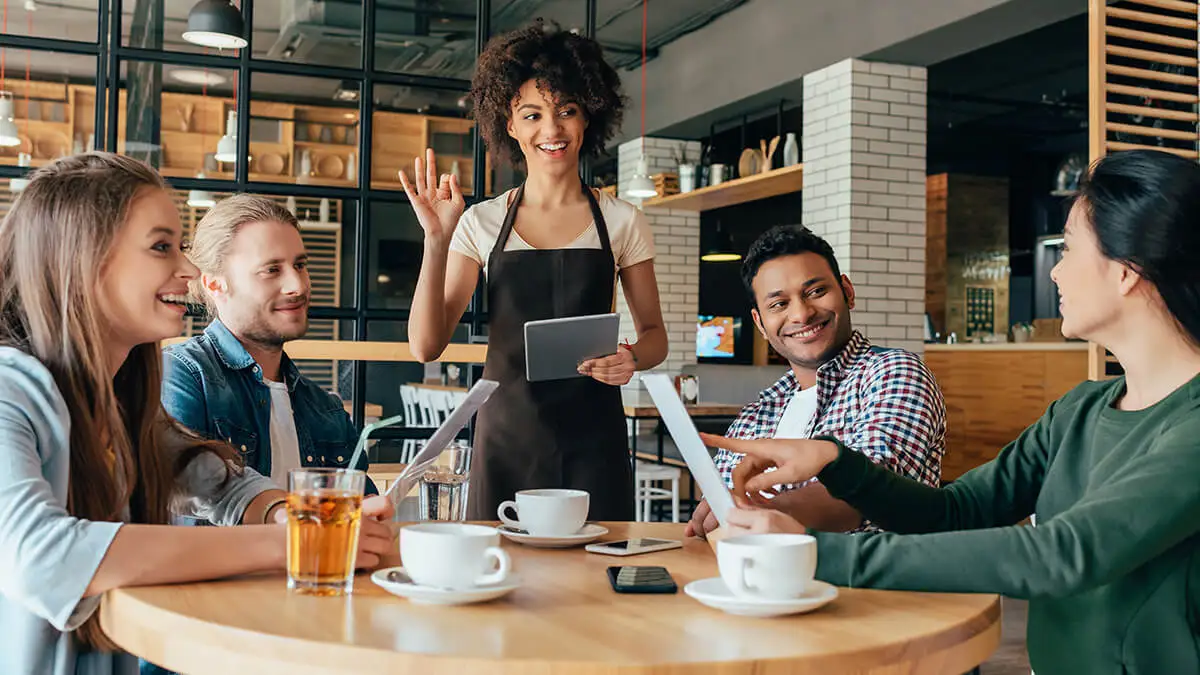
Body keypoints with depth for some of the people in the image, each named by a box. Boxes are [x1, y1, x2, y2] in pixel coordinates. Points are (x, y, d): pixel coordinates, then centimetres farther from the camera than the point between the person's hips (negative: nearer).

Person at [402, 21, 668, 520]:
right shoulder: (482, 224, 4)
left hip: (592, 441, 0)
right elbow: (426, 345, -2)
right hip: (506, 439, 0)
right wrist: (437, 240, -13)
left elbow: (654, 334, 11)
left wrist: (633, 358, -12)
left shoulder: (622, 222, 4)